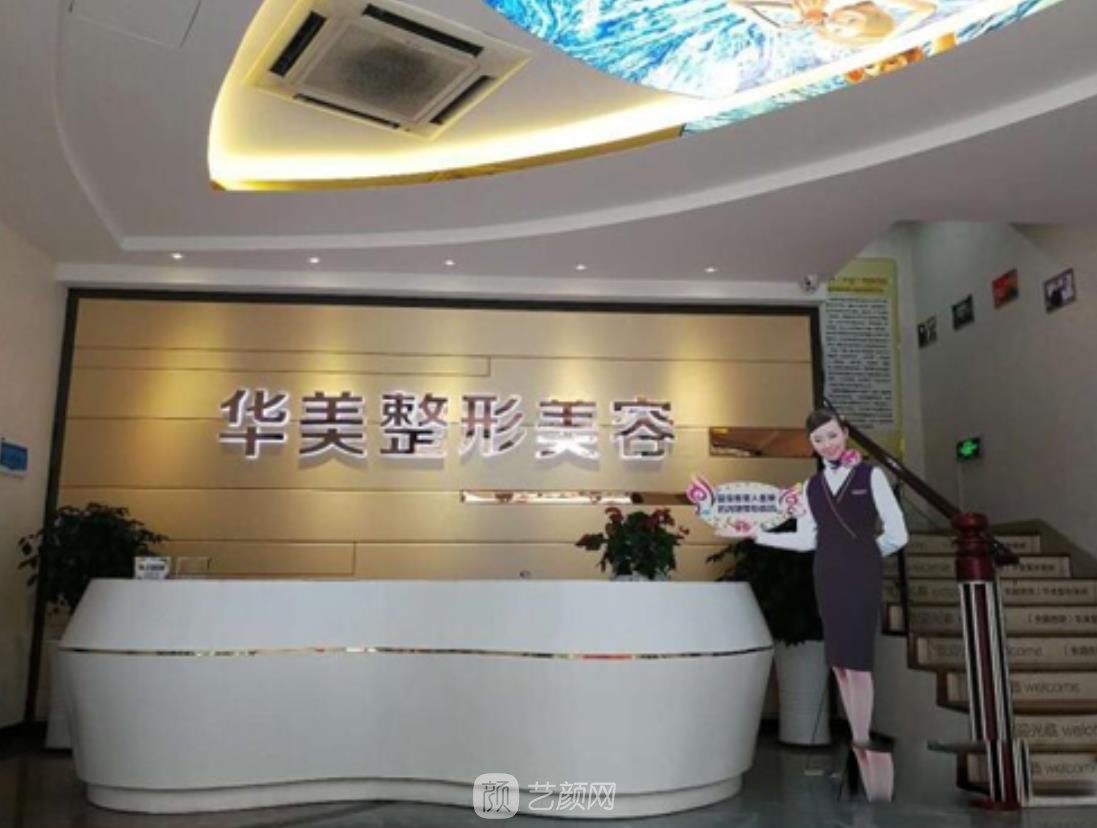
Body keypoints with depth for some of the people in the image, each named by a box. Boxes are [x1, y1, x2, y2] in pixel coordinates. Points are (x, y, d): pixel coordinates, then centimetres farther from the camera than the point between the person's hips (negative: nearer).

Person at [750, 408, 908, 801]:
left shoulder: (870, 475, -2)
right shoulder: (812, 485, 11)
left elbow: (896, 534, -2)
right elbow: (806, 539, 8)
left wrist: (864, 554, 10)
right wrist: (761, 535, 4)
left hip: (862, 576, -4)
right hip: (827, 576, 5)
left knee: (858, 662, -7)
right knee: (840, 663, 6)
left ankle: (866, 742, 5)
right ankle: (860, 742, 17)